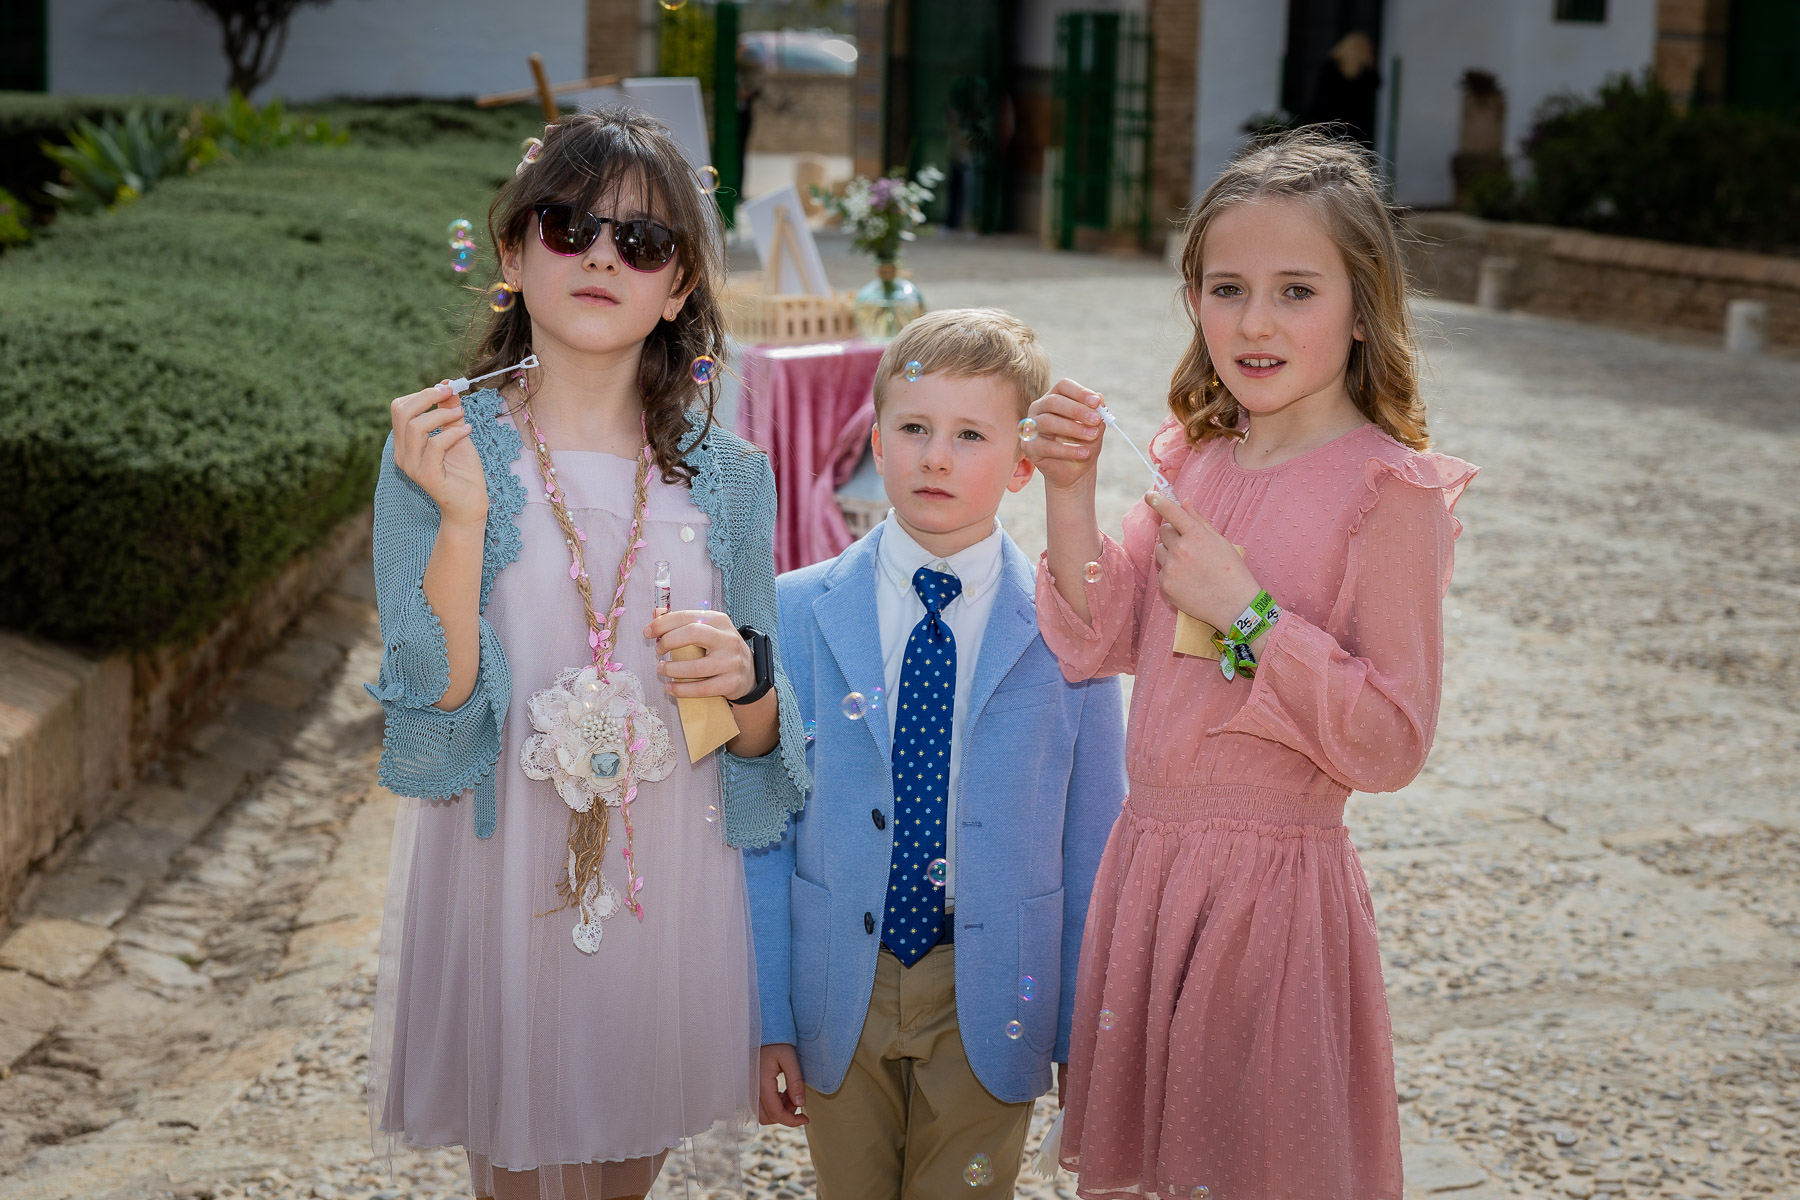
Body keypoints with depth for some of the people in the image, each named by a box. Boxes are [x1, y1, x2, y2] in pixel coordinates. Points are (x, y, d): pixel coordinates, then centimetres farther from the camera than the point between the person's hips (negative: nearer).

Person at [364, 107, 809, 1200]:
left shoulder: (729, 476, 1)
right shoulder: (441, 451, -7)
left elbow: (763, 740, 4)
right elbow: (434, 709, -14)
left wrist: (747, 679, -17)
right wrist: (461, 517, -24)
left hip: (669, 888, 3)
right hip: (500, 882, -2)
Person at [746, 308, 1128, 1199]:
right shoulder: (798, 612, -4)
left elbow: (1091, 846, -3)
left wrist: (1083, 1034, 0)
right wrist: (767, 1017, -3)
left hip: (990, 1003, -1)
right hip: (839, 995, 1)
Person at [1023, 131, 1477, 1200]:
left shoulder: (1391, 492, -13)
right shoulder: (1196, 458, 6)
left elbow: (1392, 744, -16)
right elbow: (1095, 643, 6)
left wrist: (1246, 610, -20)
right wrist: (1072, 494, -6)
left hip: (1276, 881, -6)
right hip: (1146, 860, 6)